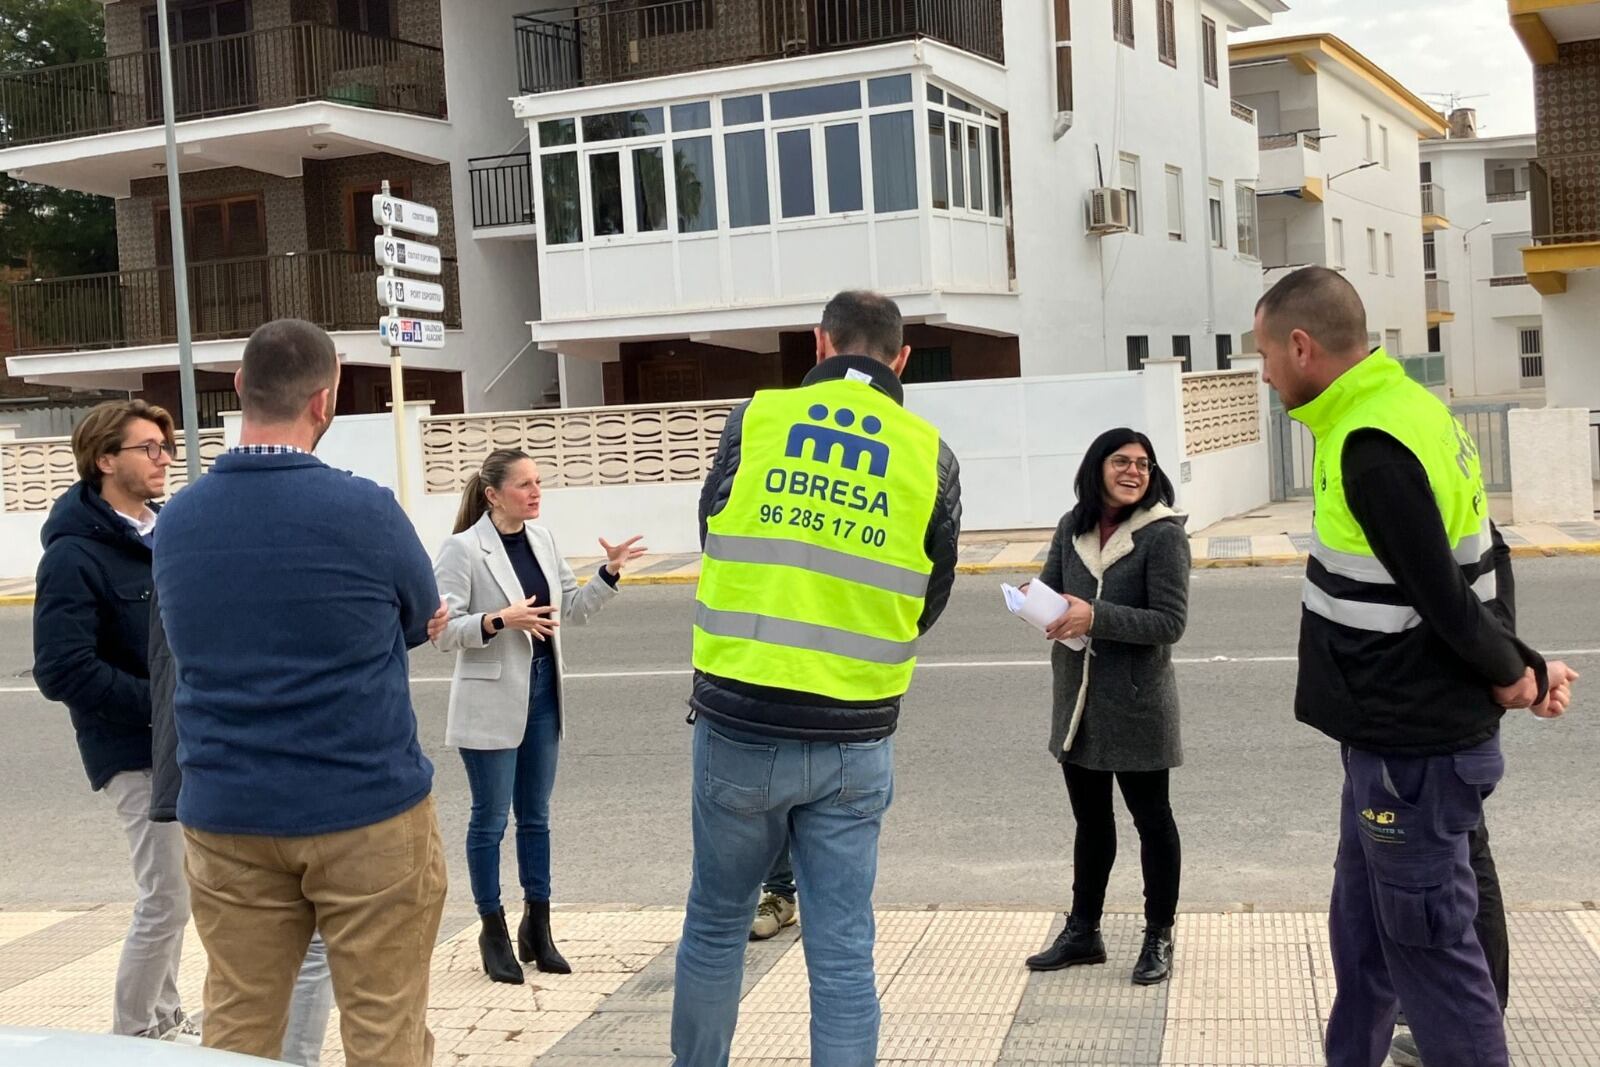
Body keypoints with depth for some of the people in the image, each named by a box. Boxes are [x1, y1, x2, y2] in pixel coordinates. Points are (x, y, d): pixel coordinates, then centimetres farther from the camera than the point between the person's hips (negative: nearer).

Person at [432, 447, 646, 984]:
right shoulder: (463, 549, -13)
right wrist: (501, 620, -27)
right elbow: (442, 631, -16)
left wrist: (610, 572, -1)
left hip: (543, 691, 6)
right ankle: (493, 932, 19)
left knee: (536, 815, 14)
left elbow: (575, 608, 12)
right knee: (491, 818, 5)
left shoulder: (542, 538, 6)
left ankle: (537, 927, 25)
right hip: (491, 700, -6)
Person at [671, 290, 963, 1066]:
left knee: (716, 921, 18)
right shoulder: (931, 456, 0)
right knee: (842, 951, 7)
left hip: (740, 725, 0)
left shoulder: (755, 418, -3)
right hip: (854, 740, 0)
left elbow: (713, 539, 9)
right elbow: (927, 603, 9)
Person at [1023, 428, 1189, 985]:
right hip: (1077, 700, 6)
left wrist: (1096, 617, -25)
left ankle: (1159, 938, 23)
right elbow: (1049, 587, 11)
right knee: (1090, 819, 18)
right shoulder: (1073, 527, 3)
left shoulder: (1164, 534, -13)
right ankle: (1082, 932, 30)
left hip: (1136, 703, -6)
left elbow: (1171, 621, -17)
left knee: (1151, 818, 8)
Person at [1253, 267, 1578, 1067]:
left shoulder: (1371, 447, -23)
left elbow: (1444, 600, -22)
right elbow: (1482, 561, 12)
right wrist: (1520, 668, 5)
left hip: (1412, 749, -10)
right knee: (1363, 936, 20)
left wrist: (1512, 674, -5)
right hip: (1399, 735, 10)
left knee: (1428, 948, 2)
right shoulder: (1407, 409, 9)